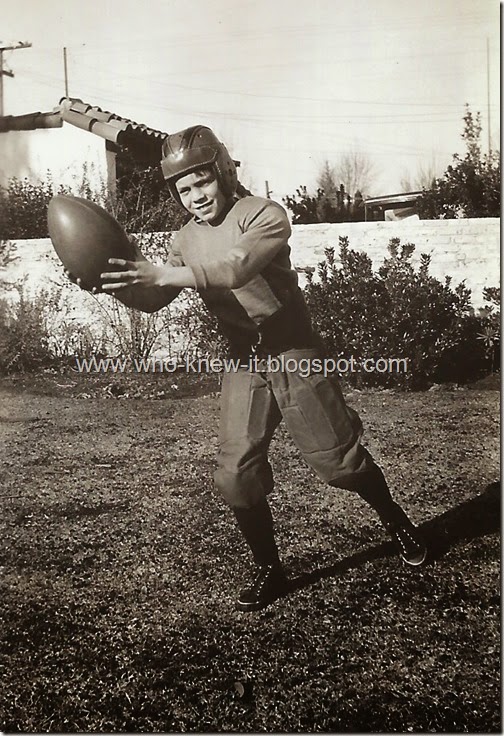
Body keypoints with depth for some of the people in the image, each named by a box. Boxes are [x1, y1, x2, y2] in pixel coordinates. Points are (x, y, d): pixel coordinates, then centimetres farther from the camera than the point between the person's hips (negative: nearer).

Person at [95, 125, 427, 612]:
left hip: (295, 354, -5)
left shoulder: (264, 215, -13)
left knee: (337, 460, 4)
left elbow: (236, 270, -32)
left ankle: (396, 522, 34)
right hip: (244, 365, 5)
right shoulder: (186, 241, 7)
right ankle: (269, 572, 18)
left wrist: (163, 273, -41)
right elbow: (153, 300, -1)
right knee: (235, 476, -3)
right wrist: (118, 282, -22)